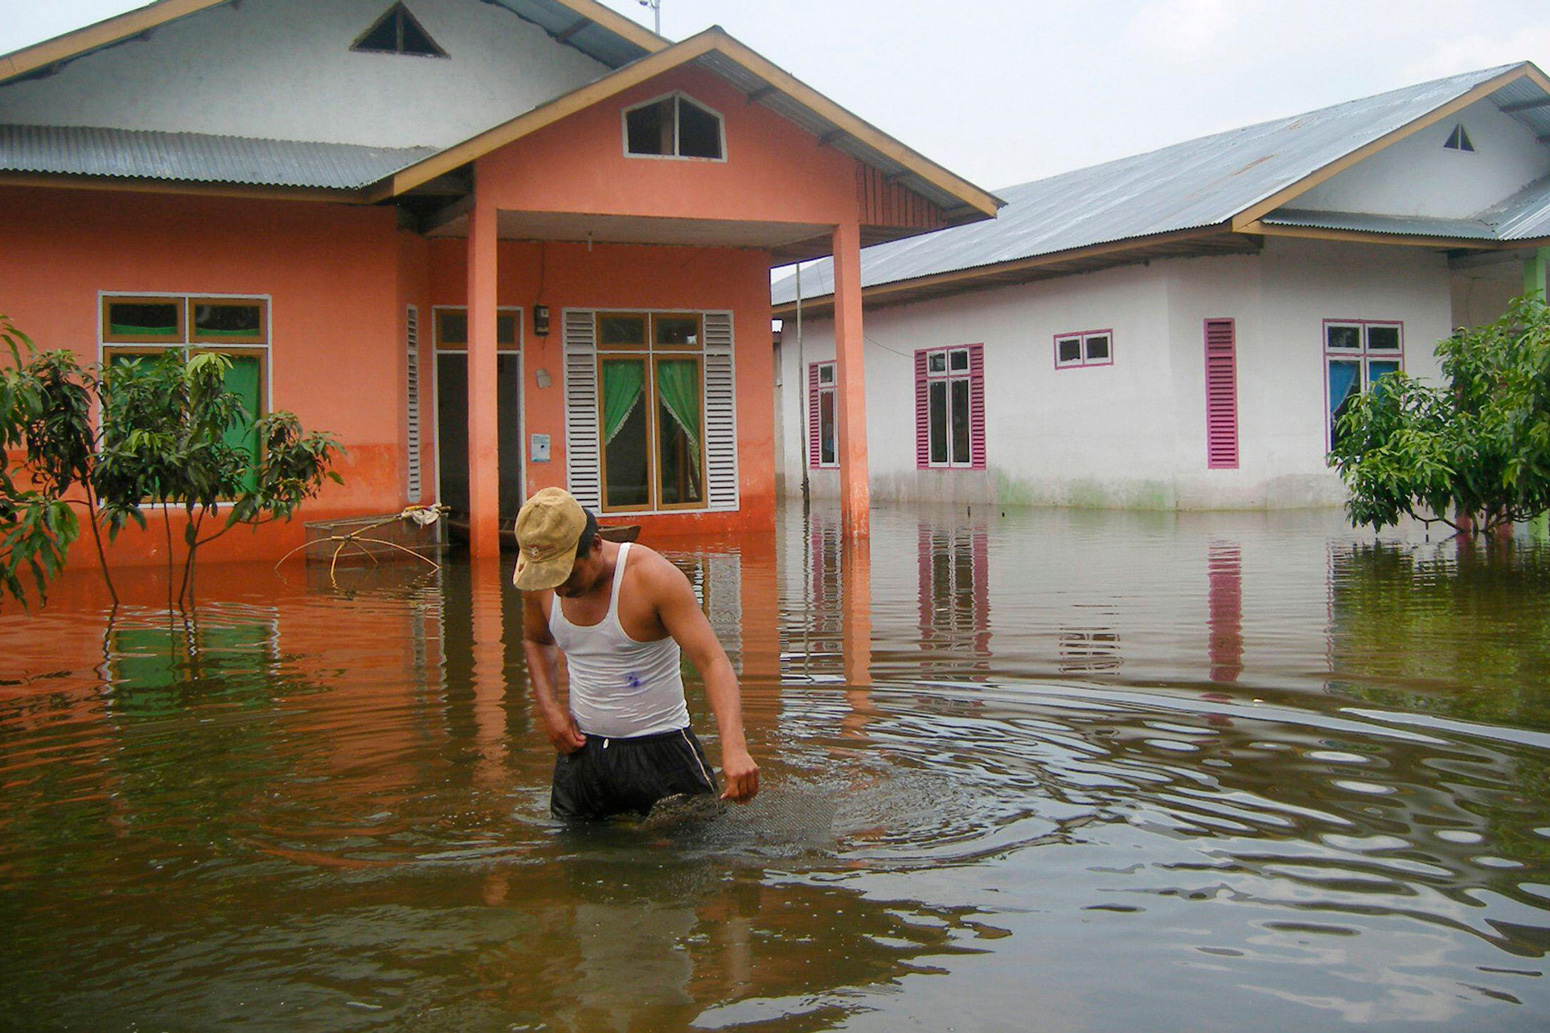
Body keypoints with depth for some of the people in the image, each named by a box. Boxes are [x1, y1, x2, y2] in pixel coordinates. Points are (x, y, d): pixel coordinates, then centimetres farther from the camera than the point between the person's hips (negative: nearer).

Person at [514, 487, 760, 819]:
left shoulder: (653, 577, -20)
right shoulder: (538, 584, -3)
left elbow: (713, 662, -27)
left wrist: (734, 748, -41)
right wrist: (549, 708, 2)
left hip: (659, 750, -4)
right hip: (582, 747, 5)